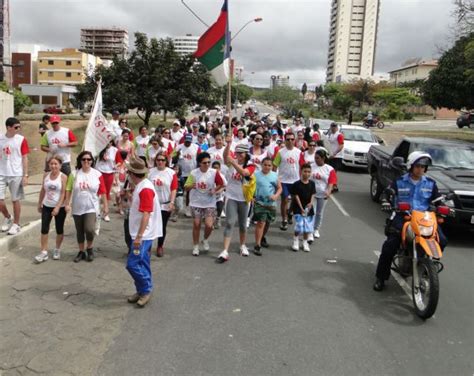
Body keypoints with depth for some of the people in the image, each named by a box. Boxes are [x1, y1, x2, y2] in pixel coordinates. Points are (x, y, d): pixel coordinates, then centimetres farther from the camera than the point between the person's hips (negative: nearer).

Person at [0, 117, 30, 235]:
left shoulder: (21, 139, -5)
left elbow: (25, 158, -3)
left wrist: (25, 175, -7)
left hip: (16, 175, -2)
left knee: (15, 200, 6)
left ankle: (16, 224, 19)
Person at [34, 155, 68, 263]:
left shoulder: (63, 177, -11)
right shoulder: (46, 175, 2)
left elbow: (63, 193, -14)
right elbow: (43, 190, 11)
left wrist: (57, 207, -20)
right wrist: (39, 204, 14)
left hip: (59, 207, -3)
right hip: (46, 206, 4)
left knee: (59, 229, 8)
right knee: (44, 229, -2)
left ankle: (57, 249, 26)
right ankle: (44, 252, 4)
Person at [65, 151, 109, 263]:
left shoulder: (97, 175, -5)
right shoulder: (74, 174, -2)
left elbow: (102, 192, -1)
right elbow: (68, 190, 2)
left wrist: (105, 206, 1)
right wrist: (67, 204, -3)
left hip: (91, 208, -2)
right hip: (77, 208, 2)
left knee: (89, 229, -17)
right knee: (79, 231, 12)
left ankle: (90, 248, 11)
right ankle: (81, 252, 30)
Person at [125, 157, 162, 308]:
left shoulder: (145, 189, -21)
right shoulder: (140, 186, 9)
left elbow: (146, 215, -26)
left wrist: (139, 236, -27)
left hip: (144, 234, -10)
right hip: (141, 233, 10)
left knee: (133, 263, -9)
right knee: (141, 263, 15)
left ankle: (146, 290, 6)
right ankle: (143, 291, 24)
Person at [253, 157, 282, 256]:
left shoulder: (275, 175, 3)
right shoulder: (256, 175, -6)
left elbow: (279, 188, 9)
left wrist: (276, 196, -9)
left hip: (271, 204, 4)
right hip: (259, 203, -4)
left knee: (267, 223, 19)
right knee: (261, 223, -12)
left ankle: (262, 238, 45)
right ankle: (257, 245, -7)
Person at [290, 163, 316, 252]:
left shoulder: (312, 183, 3)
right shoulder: (297, 184, -9)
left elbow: (313, 194, 5)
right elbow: (296, 196, -10)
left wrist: (311, 203, -15)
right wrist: (301, 208, -14)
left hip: (308, 208, 4)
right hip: (298, 208, -4)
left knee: (308, 226, 8)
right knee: (299, 226, -12)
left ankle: (305, 242, 26)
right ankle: (296, 240, 14)